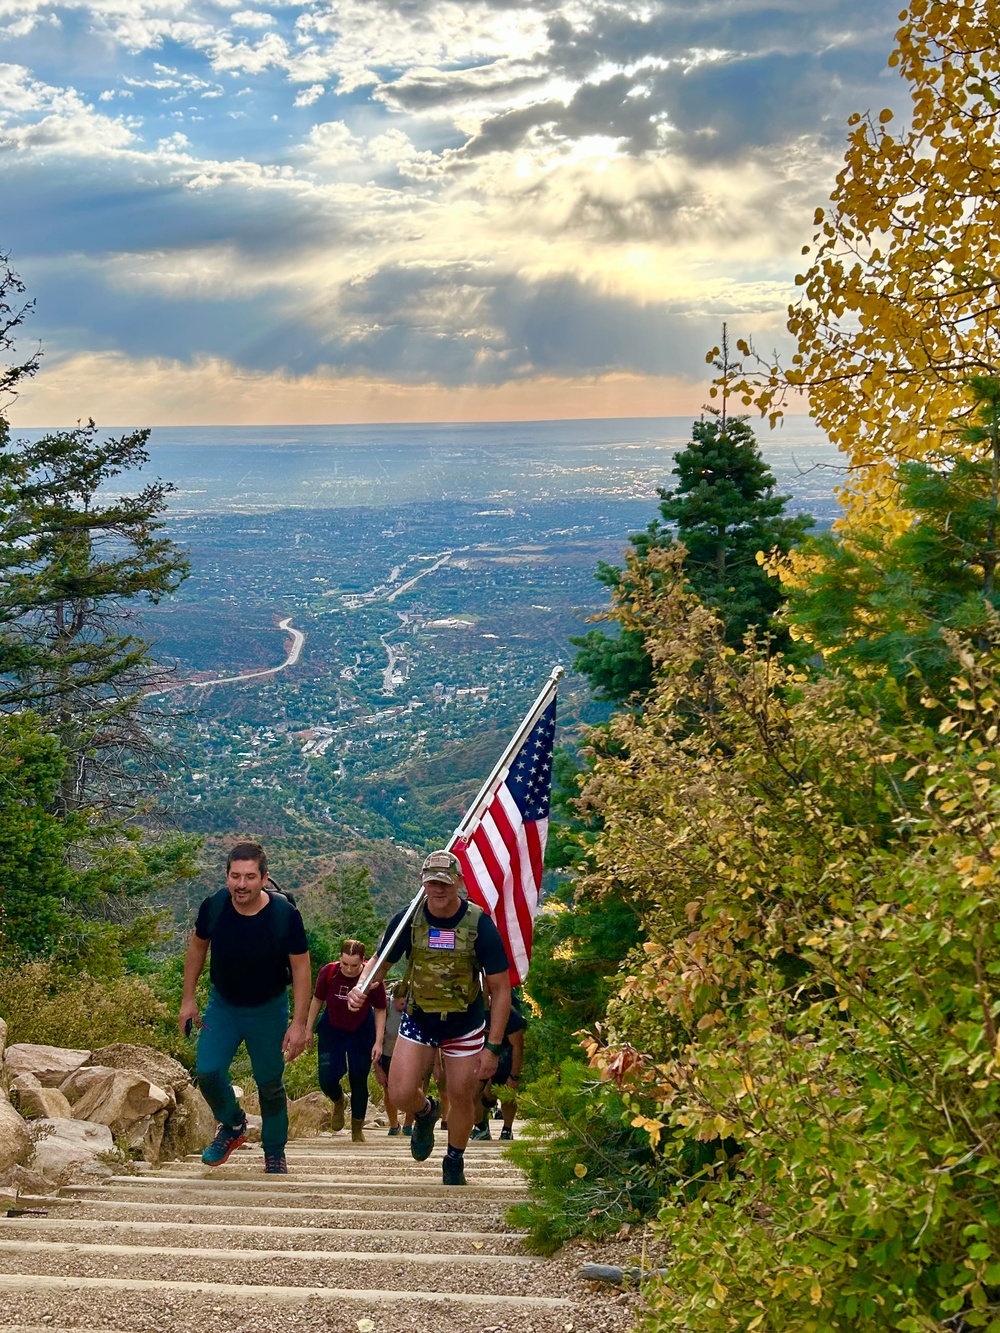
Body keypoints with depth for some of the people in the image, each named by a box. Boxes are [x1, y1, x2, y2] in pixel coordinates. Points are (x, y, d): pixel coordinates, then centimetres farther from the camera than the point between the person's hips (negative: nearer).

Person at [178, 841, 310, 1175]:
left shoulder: (285, 914, -24)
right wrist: (188, 998, 3)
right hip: (222, 1004, 2)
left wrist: (298, 1023, -16)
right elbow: (197, 947, 2)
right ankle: (233, 1126, 19)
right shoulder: (213, 907, -18)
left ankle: (274, 1153, 31)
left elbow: (300, 968, -14)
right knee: (207, 1072, -12)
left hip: (269, 1009, -2)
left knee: (270, 1085, 7)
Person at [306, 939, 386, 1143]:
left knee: (358, 1082, 3)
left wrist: (378, 1042, -12)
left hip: (362, 1033, -1)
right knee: (327, 1079, -6)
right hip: (331, 1030, 1)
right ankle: (338, 1102, 31)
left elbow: (380, 1010, -10)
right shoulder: (328, 972, -20)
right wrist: (309, 1029, 3)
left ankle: (357, 1128, 24)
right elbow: (317, 1000, -3)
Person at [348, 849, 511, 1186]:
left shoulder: (479, 925, -19)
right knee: (401, 1094, -9)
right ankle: (425, 1112, 28)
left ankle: (454, 1163, 36)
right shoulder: (408, 920, -15)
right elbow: (380, 961, 0)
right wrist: (361, 988, -23)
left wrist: (492, 1046, -17)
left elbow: (500, 988, -14)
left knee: (462, 1098, 8)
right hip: (418, 1021, 1)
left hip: (464, 1026, -1)